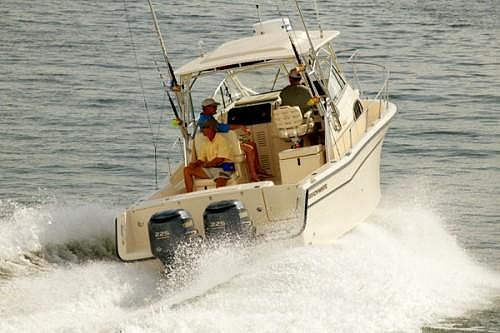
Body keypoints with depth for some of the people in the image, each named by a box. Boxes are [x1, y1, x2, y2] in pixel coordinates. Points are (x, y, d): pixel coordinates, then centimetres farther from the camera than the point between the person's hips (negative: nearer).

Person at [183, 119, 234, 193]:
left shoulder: (221, 139, -8)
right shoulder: (205, 142, 13)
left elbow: (220, 160, -14)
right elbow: (201, 160, 13)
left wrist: (204, 164, -7)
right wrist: (194, 164, -9)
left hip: (223, 167, -7)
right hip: (210, 169, 7)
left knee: (219, 186, -37)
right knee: (187, 170, -6)